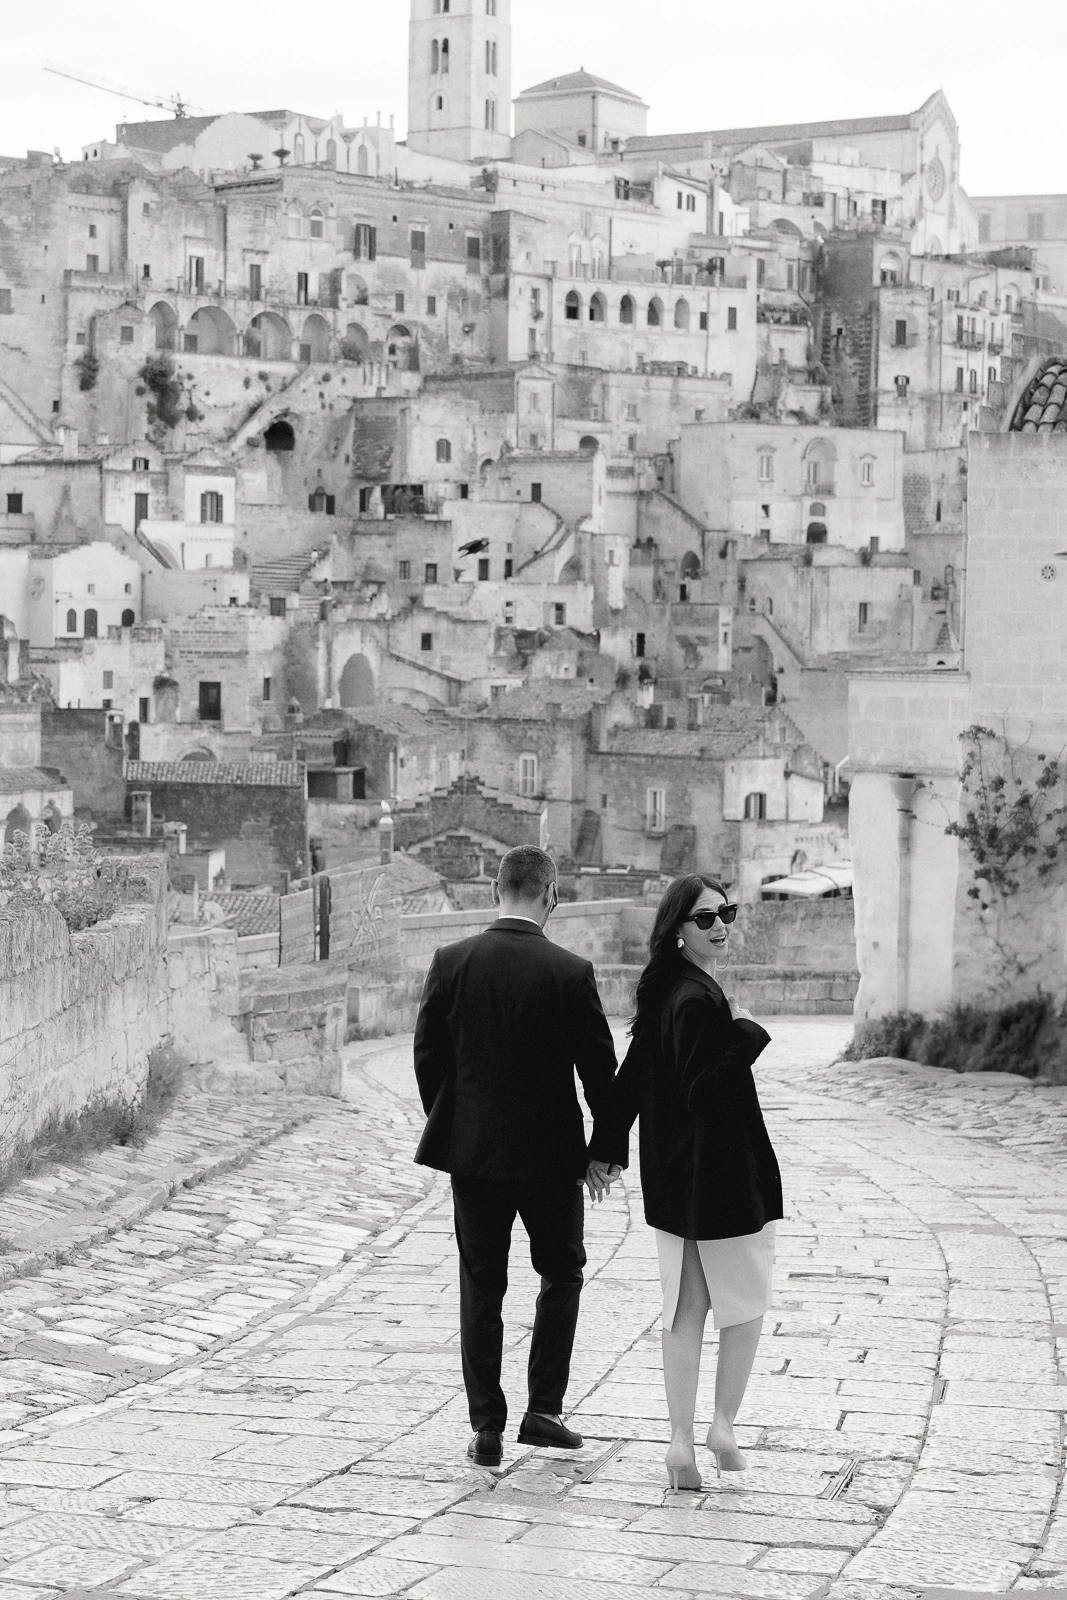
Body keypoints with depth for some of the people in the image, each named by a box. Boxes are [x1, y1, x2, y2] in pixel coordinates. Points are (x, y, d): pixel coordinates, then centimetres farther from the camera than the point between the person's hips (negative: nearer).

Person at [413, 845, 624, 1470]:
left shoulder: (452, 962, -5)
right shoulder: (571, 972, -12)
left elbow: (428, 1054, 2)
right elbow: (601, 1069, -8)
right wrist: (606, 1150, 2)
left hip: (473, 1152, 2)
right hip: (550, 1153, -2)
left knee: (482, 1286, 10)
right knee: (562, 1273, 17)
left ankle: (487, 1428, 10)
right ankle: (543, 1410, 12)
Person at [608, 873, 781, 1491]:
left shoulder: (663, 991, 8)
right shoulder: (698, 1000, -20)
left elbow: (632, 1079, 14)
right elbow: (704, 1089, -26)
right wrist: (749, 1032, -19)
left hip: (674, 1179, 8)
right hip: (721, 1174, -8)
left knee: (686, 1308, 10)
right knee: (747, 1300, 11)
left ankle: (682, 1440, 11)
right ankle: (725, 1424, 12)